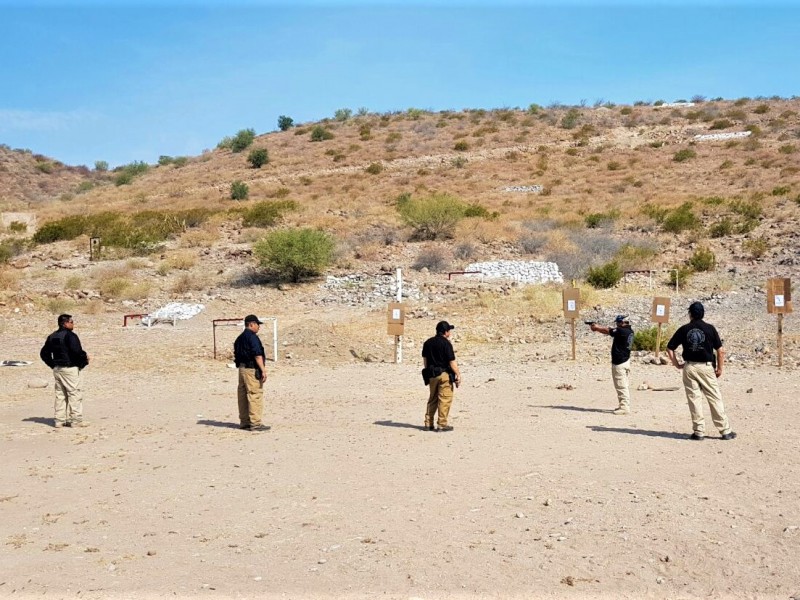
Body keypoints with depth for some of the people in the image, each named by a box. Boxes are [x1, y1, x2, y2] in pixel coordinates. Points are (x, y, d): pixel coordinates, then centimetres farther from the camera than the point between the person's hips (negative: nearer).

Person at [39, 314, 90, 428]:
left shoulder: (52, 336, 13)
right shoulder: (70, 335, -14)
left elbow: (44, 353, 16)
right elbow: (76, 351, -26)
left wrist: (53, 365, 18)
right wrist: (85, 358, -8)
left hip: (57, 369, 8)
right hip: (70, 368, -8)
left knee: (60, 394, 13)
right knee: (75, 393, -2)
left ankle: (59, 420, 14)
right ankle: (76, 420, -2)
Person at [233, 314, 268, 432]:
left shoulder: (239, 338, 16)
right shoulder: (252, 337, -13)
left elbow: (237, 354, 18)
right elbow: (257, 355, -19)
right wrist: (263, 370, -19)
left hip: (241, 368, 10)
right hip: (252, 369, -10)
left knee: (243, 396, 12)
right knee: (255, 396, -7)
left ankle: (244, 422, 18)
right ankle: (255, 423, -7)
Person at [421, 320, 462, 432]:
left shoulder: (428, 342, 8)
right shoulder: (446, 343, -13)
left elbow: (425, 360, 13)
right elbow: (452, 362, -14)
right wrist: (458, 375, -7)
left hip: (432, 375, 7)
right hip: (444, 374, -7)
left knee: (432, 399, 16)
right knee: (445, 399, 0)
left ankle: (428, 423, 16)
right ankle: (442, 424, 0)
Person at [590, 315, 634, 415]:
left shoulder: (621, 331, -20)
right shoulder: (629, 331, 8)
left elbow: (607, 330, -7)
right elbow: (610, 330, 14)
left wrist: (596, 327, 10)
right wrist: (598, 327, 14)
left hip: (619, 363, -9)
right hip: (626, 361, 9)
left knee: (621, 386, -6)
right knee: (625, 386, 13)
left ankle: (625, 407, -6)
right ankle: (625, 405, 19)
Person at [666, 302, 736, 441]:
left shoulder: (683, 329, 2)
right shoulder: (710, 328, -1)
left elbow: (669, 348, 2)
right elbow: (720, 350, -3)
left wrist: (676, 364, 10)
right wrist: (720, 369, 6)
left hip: (689, 367, 1)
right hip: (707, 367, -1)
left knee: (694, 399, 5)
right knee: (715, 398, 4)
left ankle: (699, 431, 5)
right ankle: (725, 431, 7)